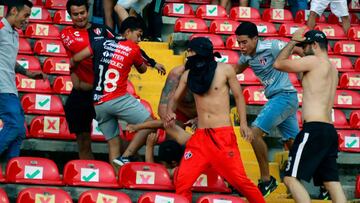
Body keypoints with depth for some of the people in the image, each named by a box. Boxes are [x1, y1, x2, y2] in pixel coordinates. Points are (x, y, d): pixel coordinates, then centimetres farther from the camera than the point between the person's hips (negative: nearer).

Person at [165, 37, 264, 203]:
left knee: (240, 180, -7)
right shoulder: (188, 75, 8)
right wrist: (170, 113, -5)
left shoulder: (225, 69, -1)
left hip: (223, 135, -4)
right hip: (200, 136, 4)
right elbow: (175, 98, 17)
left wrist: (243, 123, -6)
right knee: (182, 182, -5)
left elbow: (238, 96, 4)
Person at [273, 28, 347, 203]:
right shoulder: (332, 68, 20)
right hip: (329, 131, 9)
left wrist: (293, 41, 11)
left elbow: (278, 64, 0)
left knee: (291, 178, -9)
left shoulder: (314, 61, -5)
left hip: (314, 129, -9)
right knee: (332, 181, 7)